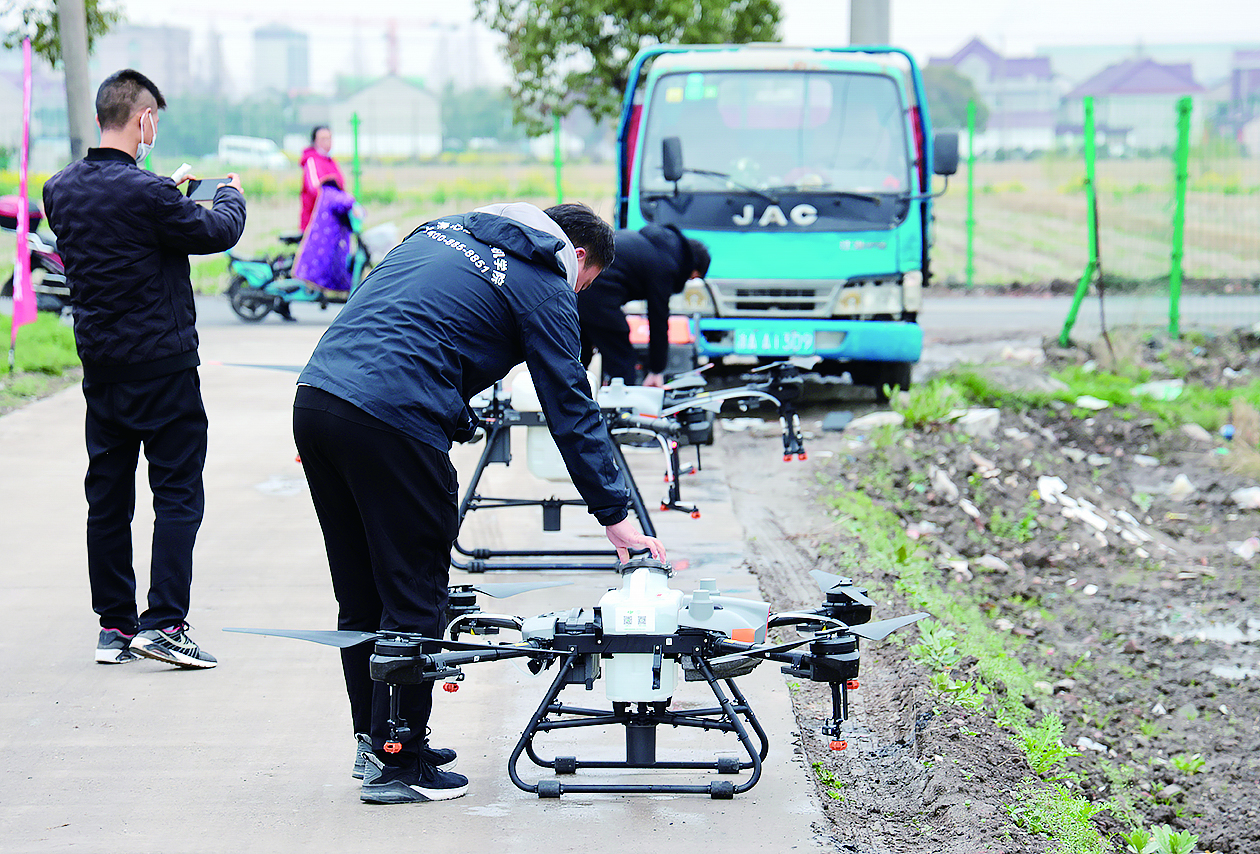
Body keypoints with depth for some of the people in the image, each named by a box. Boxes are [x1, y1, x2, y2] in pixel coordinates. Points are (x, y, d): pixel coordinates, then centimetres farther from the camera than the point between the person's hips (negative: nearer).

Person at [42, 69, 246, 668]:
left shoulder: (60, 189, 3)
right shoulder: (146, 193, -20)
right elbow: (217, 232, -9)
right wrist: (230, 194, 12)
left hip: (99, 365, 7)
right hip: (162, 365, -7)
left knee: (107, 497, 11)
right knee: (178, 495, 0)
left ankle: (114, 625, 15)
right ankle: (164, 623, -4)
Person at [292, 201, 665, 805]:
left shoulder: (447, 231, 25)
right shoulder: (546, 287, 4)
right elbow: (571, 408, 3)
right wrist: (615, 515, 8)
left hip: (314, 397, 8)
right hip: (393, 424, -8)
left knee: (361, 595, 18)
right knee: (413, 601, 3)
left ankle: (373, 737, 28)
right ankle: (396, 766, 7)